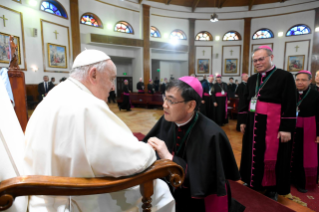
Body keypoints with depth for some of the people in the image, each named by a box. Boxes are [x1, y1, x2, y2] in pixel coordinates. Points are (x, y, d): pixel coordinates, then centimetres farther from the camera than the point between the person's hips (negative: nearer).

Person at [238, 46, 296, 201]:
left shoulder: (285, 77, -9)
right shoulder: (252, 79, 9)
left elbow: (290, 105, -12)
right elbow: (246, 101, 13)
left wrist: (286, 128, -16)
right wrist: (243, 121, 10)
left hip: (272, 126, -5)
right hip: (254, 124, 6)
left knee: (272, 157, 6)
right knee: (253, 154, 15)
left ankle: (273, 188, 25)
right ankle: (253, 182, 33)